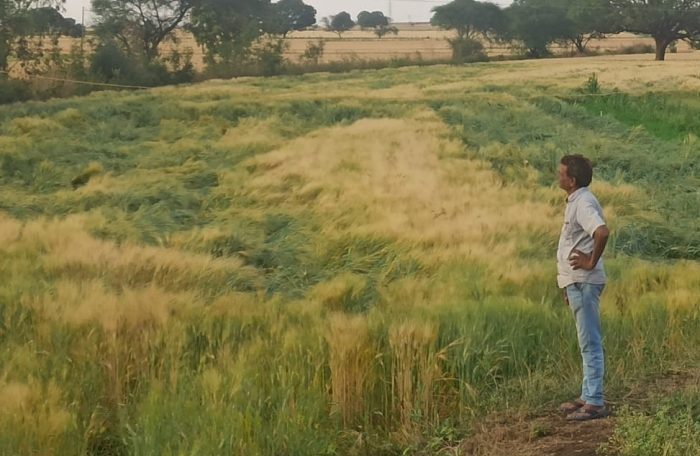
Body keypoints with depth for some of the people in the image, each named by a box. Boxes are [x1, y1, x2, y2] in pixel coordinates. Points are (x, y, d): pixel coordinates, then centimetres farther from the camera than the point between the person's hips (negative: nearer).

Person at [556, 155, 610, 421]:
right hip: (576, 282, 11)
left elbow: (602, 232, -35)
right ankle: (588, 397, 24)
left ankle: (595, 403, -1)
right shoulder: (575, 201, 15)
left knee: (590, 343, -6)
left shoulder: (583, 203, -17)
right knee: (587, 342, 15)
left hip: (584, 283, -11)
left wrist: (591, 262, -22)